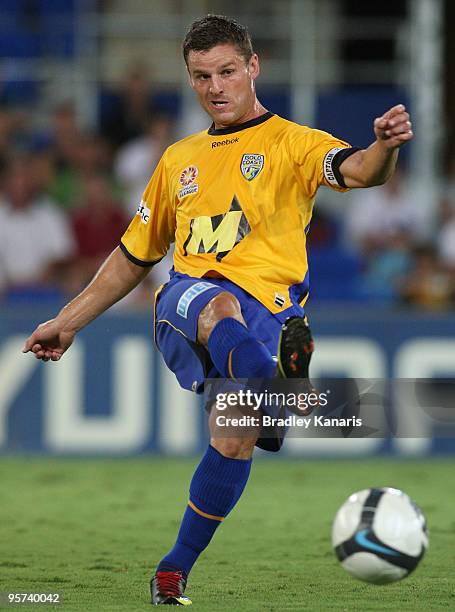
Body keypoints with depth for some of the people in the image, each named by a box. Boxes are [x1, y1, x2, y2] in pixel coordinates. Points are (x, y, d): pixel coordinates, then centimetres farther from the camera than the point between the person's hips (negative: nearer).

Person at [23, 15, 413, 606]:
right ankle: (275, 394, -69)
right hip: (184, 300, 1)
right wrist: (68, 322, 31)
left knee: (234, 440, -19)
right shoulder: (180, 159, 25)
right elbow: (135, 255, 33)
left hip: (267, 304, -1)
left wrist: (384, 148, -36)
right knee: (220, 307, -37)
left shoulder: (291, 143, 10)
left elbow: (356, 170, -12)